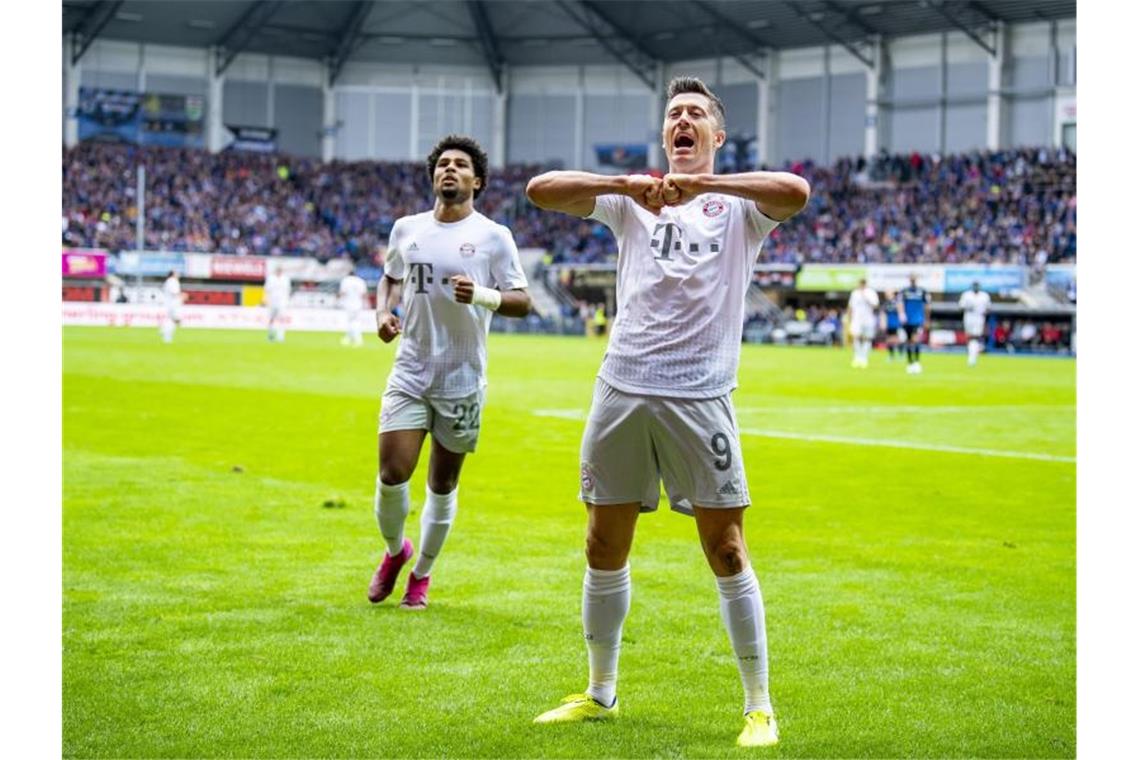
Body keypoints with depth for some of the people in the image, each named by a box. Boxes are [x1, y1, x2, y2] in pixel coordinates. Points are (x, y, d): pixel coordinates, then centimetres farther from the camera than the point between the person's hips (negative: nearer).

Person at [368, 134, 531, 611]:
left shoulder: (493, 237, -3)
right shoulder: (406, 229, 7)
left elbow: (522, 302, -4)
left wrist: (483, 295, -23)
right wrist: (383, 312, 4)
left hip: (462, 380, -2)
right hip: (410, 374, 2)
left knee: (443, 486, 7)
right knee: (392, 475, -9)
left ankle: (421, 573, 27)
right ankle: (394, 550, 20)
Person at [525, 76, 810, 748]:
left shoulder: (739, 205, 5)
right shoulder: (630, 200, 11)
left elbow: (796, 192, -17)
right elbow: (540, 189, -1)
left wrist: (701, 182, -19)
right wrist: (625, 183, -14)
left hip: (700, 398, -3)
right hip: (622, 390, 3)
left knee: (727, 551, -3)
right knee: (605, 547, 8)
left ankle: (759, 706, 8)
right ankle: (601, 692, 25)